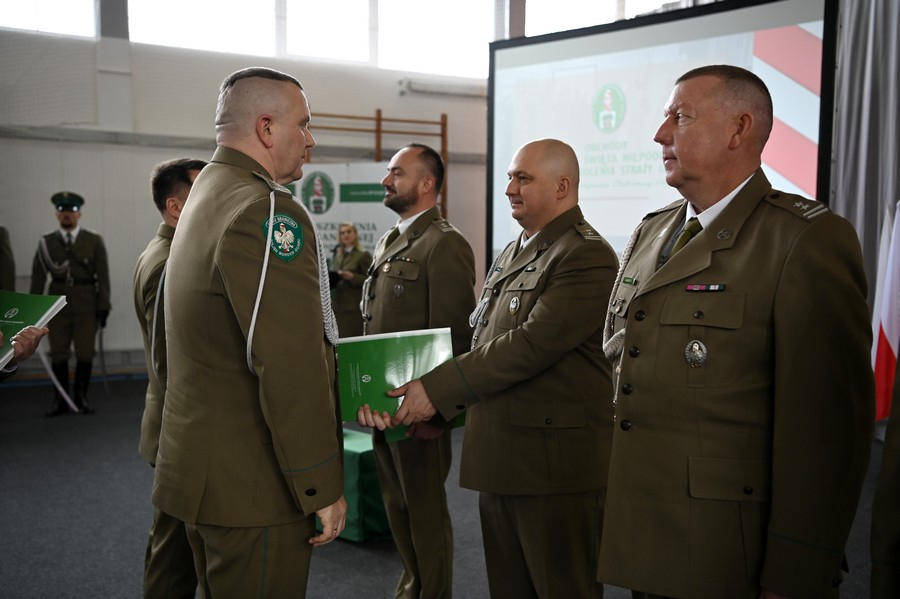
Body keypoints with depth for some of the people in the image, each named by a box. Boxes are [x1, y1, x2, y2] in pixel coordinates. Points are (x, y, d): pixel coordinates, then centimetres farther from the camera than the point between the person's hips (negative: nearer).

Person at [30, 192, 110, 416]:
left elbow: (103, 276, 1)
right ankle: (60, 401, 12)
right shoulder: (46, 243, 4)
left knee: (85, 353, 2)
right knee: (58, 354, 3)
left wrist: (104, 306, -4)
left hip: (87, 303, -1)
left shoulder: (94, 241, 2)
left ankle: (81, 398, 14)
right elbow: (38, 277, 3)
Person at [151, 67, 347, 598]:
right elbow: (290, 364, -24)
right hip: (251, 486, -10)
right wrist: (322, 489, -18)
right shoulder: (267, 211, -19)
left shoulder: (207, 195, 12)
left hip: (201, 470, 10)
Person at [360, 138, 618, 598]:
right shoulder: (509, 255, 16)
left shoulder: (588, 257, -13)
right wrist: (436, 406, 7)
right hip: (500, 458, 8)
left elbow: (533, 343, -22)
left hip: (555, 464, -8)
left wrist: (438, 390, -19)